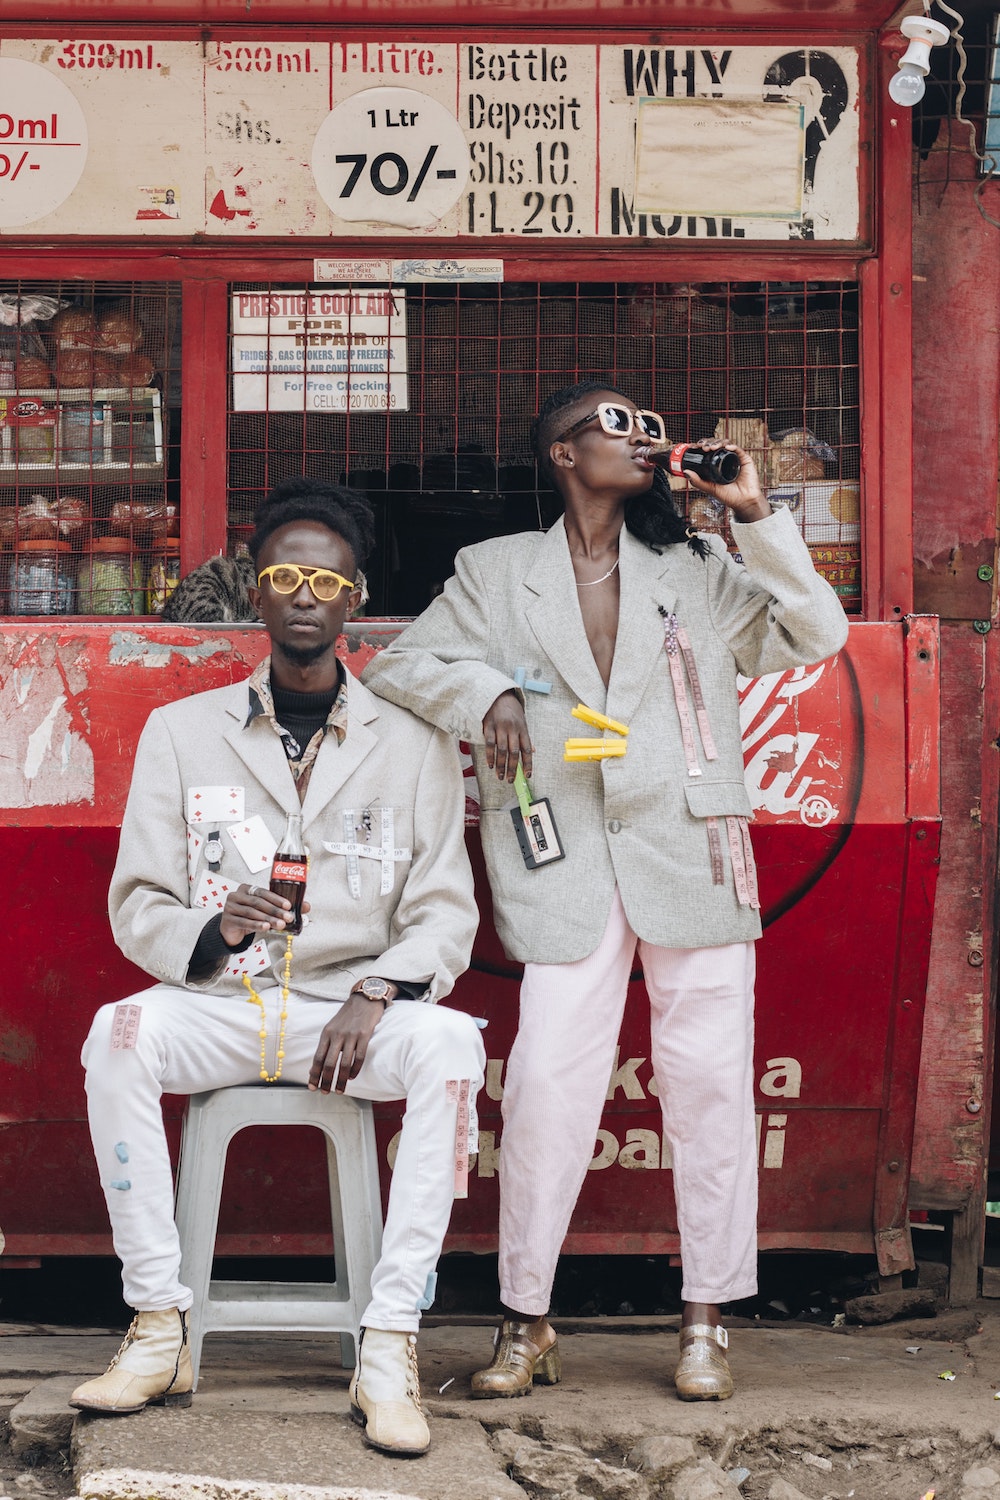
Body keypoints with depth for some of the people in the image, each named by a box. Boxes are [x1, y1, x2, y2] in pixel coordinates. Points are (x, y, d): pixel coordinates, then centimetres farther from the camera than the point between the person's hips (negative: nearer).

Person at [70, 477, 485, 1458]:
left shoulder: (413, 743, 6)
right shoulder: (181, 732, 7)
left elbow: (445, 915, 2)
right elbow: (138, 906, 4)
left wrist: (377, 992, -18)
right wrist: (211, 932, -19)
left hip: (356, 1010, 0)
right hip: (219, 1005, 1)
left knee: (450, 1045, -33)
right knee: (118, 1034, -31)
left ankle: (390, 1346, -29)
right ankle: (158, 1330, -23)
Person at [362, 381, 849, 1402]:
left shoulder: (695, 572, 14)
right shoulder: (498, 573, 12)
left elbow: (816, 635, 7)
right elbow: (399, 667, 13)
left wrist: (754, 515, 1)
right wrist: (487, 691, -5)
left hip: (691, 855, 1)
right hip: (569, 868, -1)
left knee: (708, 1077, 0)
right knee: (546, 1080, -9)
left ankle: (705, 1320, 10)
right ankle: (525, 1320, 2)